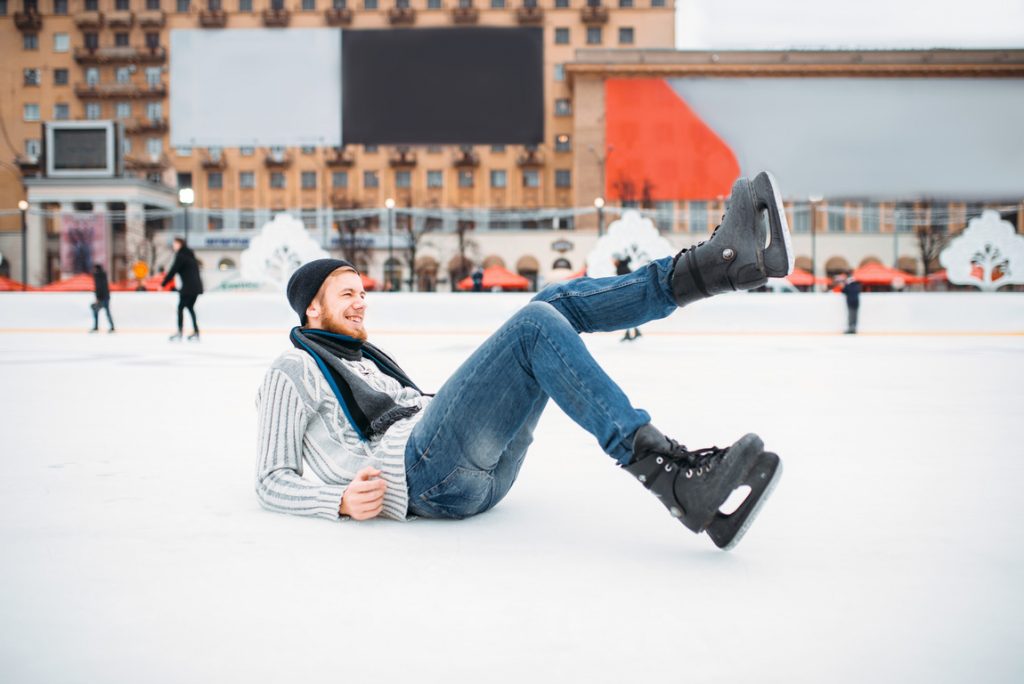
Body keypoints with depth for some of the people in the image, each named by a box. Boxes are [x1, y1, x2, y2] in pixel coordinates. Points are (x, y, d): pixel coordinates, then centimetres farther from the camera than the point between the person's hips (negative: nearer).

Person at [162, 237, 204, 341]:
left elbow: (172, 271, -10)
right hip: (197, 286, 8)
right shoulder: (190, 255, 17)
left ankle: (179, 332, -5)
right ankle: (196, 332, 14)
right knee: (190, 307, 17)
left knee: (180, 307, -2)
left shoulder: (180, 256, -8)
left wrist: (163, 284, -5)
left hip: (188, 287, -8)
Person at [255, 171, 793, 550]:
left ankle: (720, 262, -18)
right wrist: (342, 501, -15)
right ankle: (674, 479, -39)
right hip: (423, 475, -8)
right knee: (536, 326, -26)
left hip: (480, 473, 8)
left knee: (557, 302, -3)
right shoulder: (291, 373, 12)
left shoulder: (369, 358, 36)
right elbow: (271, 483, 4)